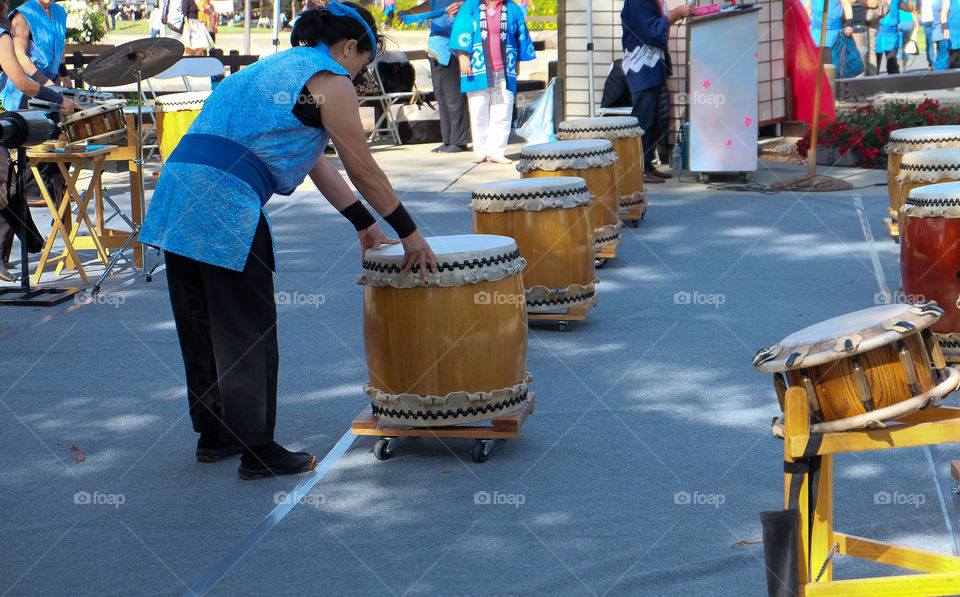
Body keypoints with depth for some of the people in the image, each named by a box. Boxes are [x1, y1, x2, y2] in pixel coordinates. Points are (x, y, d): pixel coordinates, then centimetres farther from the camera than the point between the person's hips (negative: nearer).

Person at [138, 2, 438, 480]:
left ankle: (213, 435, 27)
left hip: (178, 189, 9)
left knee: (202, 325, 17)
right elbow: (363, 170, 1)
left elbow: (317, 163, 31)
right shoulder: (329, 80, 0)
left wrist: (364, 224, 32)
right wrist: (410, 234, 9)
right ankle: (257, 451, 6)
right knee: (247, 331, 0)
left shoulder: (279, 66, 28)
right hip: (225, 202, -9)